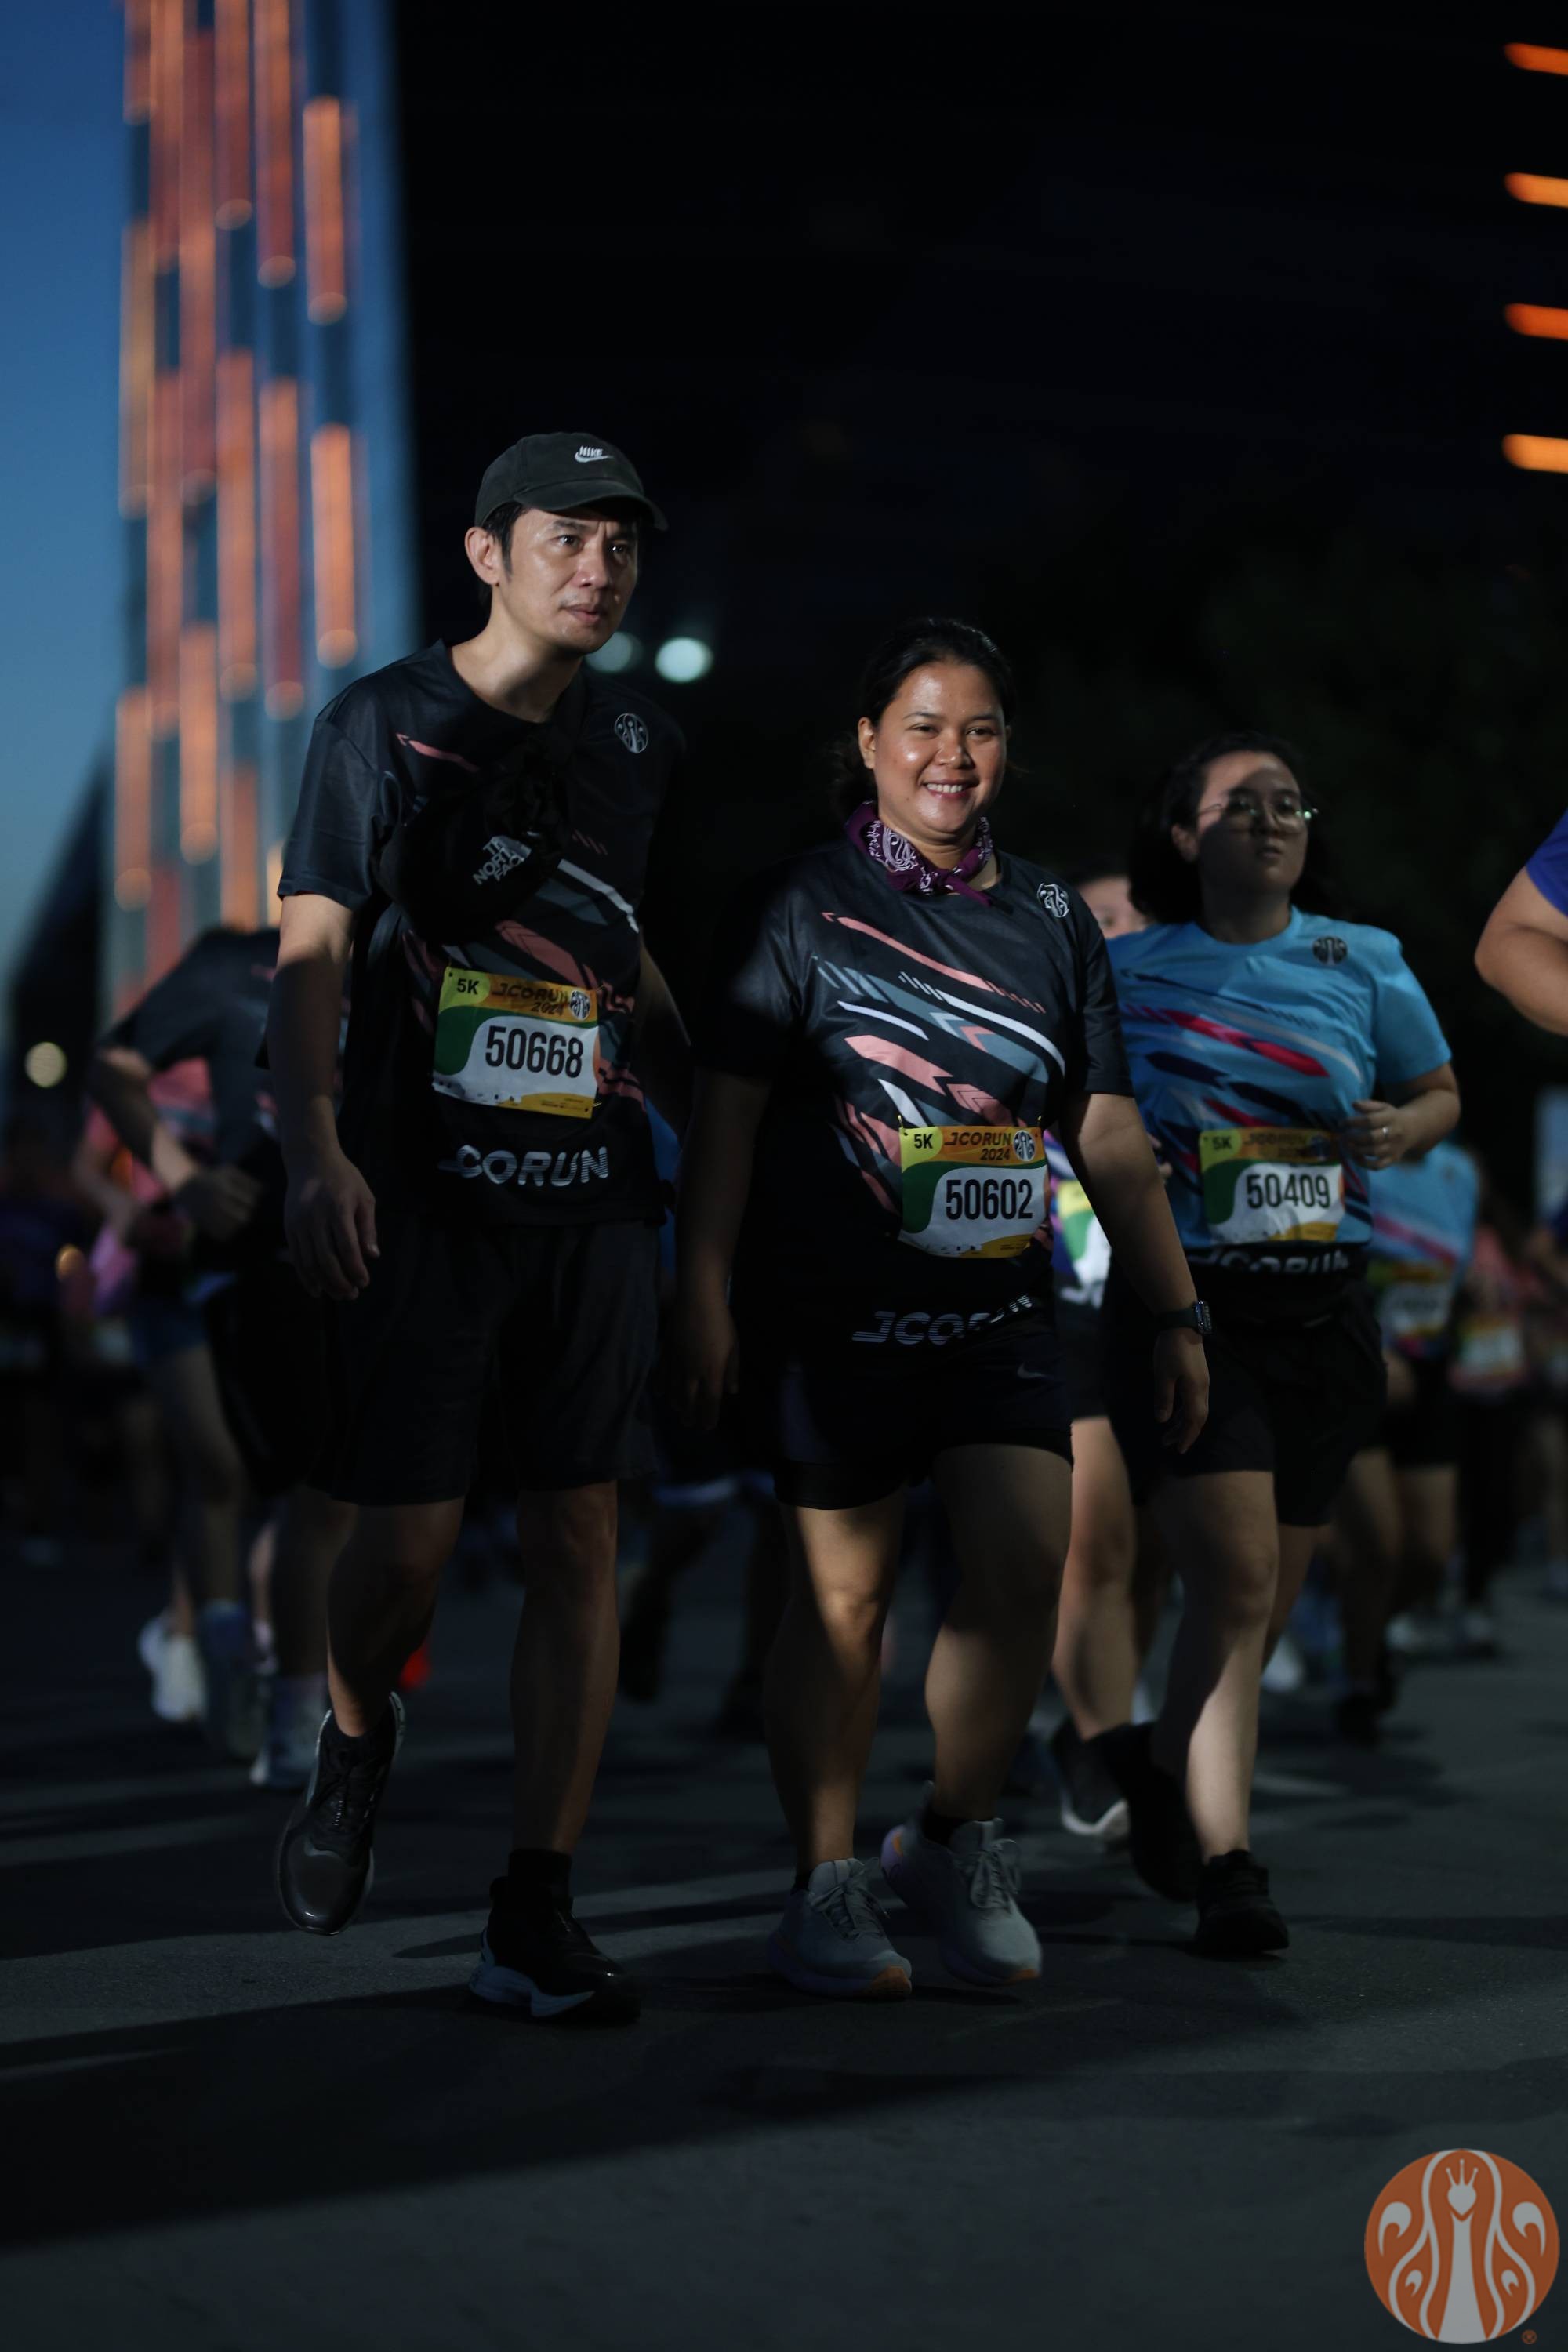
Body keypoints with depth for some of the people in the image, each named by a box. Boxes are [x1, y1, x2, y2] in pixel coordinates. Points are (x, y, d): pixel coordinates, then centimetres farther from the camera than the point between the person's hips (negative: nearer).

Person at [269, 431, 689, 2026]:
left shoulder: (639, 745, 14)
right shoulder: (385, 724, 2)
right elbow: (311, 953, -6)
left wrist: (716, 1132, 22)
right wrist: (315, 1153, -18)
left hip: (594, 1194, 4)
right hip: (423, 1191, -3)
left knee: (578, 1542, -1)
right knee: (408, 1539, -6)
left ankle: (533, 1920, 5)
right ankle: (354, 1743, 28)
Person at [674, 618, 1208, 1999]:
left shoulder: (1053, 922, 12)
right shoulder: (802, 905, 0)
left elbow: (1109, 1132, 13)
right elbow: (728, 1111, -4)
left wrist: (1174, 1312, 10)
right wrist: (703, 1293, -12)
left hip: (1001, 1314, 4)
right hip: (832, 1313, -3)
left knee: (1028, 1565, -10)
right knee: (844, 1595, 1)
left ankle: (956, 1843, 11)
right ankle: (826, 1890, 13)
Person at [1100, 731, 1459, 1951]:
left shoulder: (1365, 963, 7)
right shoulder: (1125, 970, 3)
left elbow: (1441, 1091, 18)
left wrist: (1400, 1130, -5)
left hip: (1324, 1312, 3)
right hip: (1182, 1300, -3)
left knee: (1269, 1599, 12)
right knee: (1235, 1579, -16)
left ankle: (1165, 1760, 40)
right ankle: (1226, 1863, -10)